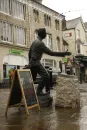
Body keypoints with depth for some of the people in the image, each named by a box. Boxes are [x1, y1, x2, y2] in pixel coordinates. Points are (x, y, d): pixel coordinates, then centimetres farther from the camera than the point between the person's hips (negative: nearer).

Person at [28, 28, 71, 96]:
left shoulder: (34, 41, 13)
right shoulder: (40, 43, -16)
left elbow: (29, 52, 22)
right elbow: (51, 53, -21)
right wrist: (64, 53, -21)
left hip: (32, 63, 10)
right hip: (36, 63, -10)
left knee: (32, 78, 18)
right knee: (45, 76, -17)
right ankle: (39, 91, -16)